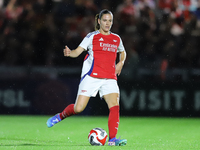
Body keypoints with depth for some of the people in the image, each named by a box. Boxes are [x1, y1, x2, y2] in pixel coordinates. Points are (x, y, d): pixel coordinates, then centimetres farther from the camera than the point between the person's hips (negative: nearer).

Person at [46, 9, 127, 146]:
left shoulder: (116, 39, 14)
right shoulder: (92, 36, 1)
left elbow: (122, 52, 33)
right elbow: (77, 51, -6)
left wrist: (120, 63, 13)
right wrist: (69, 53, -28)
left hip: (109, 78, 3)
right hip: (91, 77, -3)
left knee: (115, 105, -19)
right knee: (78, 109, -5)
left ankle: (112, 139, -19)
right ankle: (60, 116, 27)